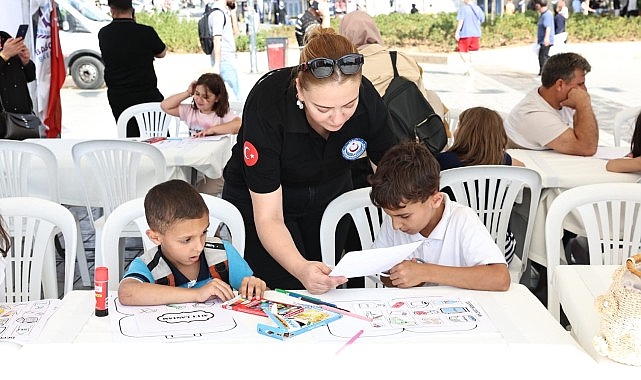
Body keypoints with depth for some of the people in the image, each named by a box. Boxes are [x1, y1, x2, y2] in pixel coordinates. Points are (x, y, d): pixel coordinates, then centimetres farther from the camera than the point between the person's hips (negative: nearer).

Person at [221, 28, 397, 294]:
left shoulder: (366, 98, -26)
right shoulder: (267, 104, -35)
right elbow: (268, 217, -31)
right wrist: (300, 268, -50)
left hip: (330, 197, 3)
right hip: (259, 200, -3)